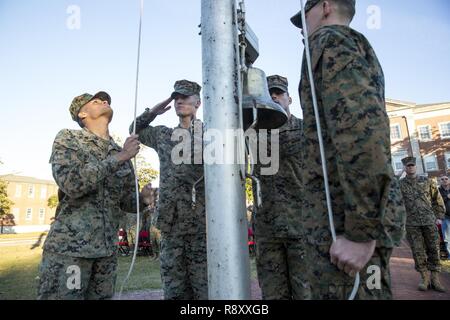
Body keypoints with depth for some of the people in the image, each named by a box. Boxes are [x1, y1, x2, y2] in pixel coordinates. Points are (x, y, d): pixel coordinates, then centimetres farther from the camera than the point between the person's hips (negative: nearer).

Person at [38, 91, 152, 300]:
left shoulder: (122, 153, 10)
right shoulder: (68, 138, -4)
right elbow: (71, 184, -21)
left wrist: (144, 199, -11)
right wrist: (119, 157, -18)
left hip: (107, 250, 5)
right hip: (68, 247, -5)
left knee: (101, 297, 14)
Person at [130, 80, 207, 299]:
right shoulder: (163, 135, 15)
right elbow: (135, 130, 30)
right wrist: (152, 112, 15)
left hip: (202, 224, -4)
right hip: (170, 224, 4)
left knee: (205, 289, 2)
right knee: (174, 291, 12)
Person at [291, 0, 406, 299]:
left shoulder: (330, 40, -3)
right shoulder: (361, 49, 26)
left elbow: (362, 124, -20)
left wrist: (361, 230, -22)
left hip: (343, 216, -10)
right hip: (372, 213, 10)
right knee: (369, 291, 17)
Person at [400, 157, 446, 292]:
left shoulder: (427, 181, 8)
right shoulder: (400, 185, 2)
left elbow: (438, 199, 13)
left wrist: (439, 216, 7)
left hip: (430, 221, 2)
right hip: (412, 224, -1)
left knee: (433, 250, 5)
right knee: (418, 252, 2)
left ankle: (435, 279, 16)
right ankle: (424, 278, 13)